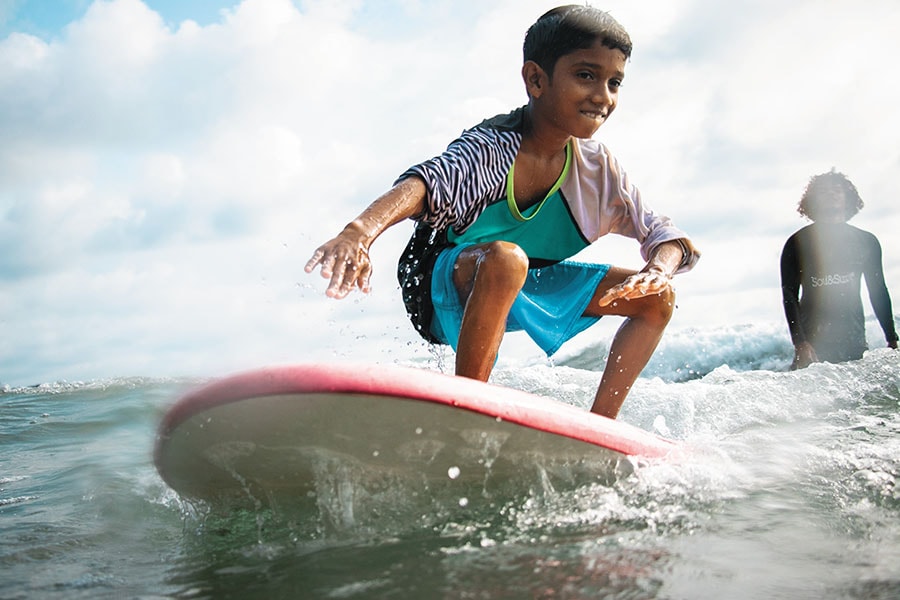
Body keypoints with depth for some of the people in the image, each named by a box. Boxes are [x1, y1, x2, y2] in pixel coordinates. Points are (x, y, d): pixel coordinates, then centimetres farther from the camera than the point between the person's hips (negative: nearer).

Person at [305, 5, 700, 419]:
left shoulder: (597, 168, -9)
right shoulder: (492, 148, -27)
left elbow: (659, 232, -6)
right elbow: (429, 182, -46)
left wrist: (660, 268, -31)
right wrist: (359, 231, -67)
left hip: (524, 289, 7)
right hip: (449, 284, -6)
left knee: (656, 298, -2)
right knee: (504, 258, -40)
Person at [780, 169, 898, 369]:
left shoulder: (866, 241, 13)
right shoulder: (797, 243, 4)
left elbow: (878, 292, 18)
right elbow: (789, 294, -2)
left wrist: (892, 339, 12)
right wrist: (799, 342, -14)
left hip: (854, 338, 3)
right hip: (812, 336, -3)